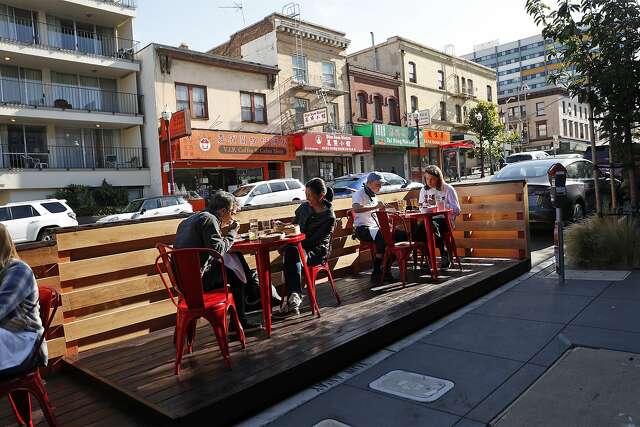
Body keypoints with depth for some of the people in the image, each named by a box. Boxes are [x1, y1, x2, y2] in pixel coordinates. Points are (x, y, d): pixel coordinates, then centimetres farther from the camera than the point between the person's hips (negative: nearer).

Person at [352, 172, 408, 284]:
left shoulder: (374, 196, 22)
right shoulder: (359, 194, -6)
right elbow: (356, 208, -28)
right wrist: (376, 206, -30)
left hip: (375, 228, 9)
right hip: (362, 229, -9)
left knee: (402, 235, -7)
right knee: (383, 236, -37)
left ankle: (386, 268, -4)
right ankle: (376, 273, -30)